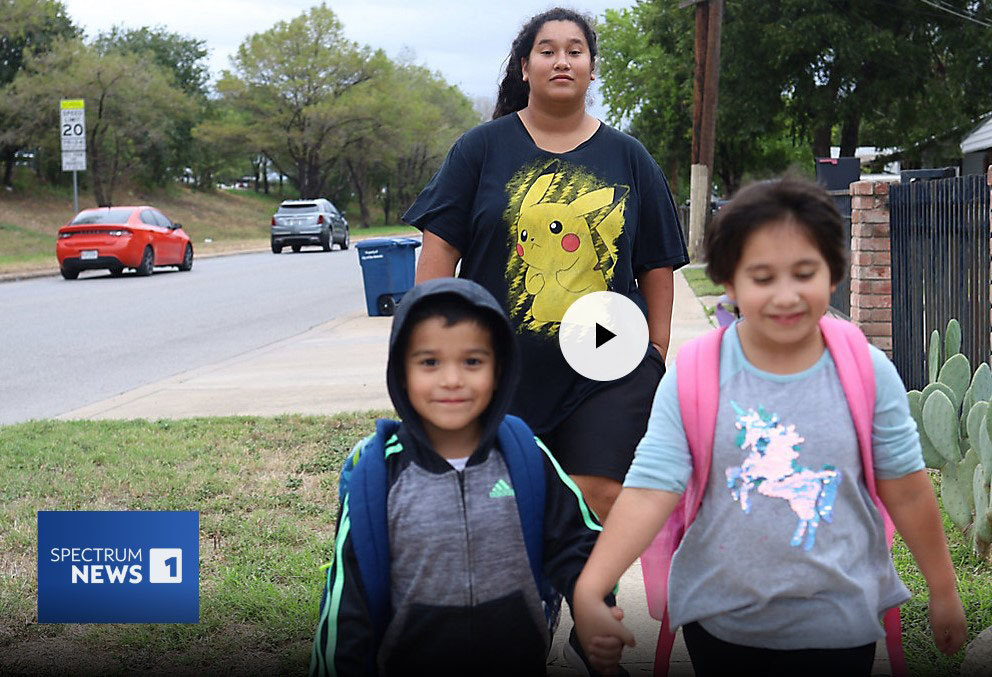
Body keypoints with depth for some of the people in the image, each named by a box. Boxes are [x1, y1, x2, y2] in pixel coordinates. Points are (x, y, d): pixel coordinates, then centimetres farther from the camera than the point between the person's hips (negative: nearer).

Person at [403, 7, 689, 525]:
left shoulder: (630, 159, 10)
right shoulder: (481, 148, 6)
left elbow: (657, 265, 13)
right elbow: (440, 249, 2)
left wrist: (657, 356, 7)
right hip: (501, 369, 0)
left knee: (599, 501, -7)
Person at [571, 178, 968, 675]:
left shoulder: (868, 372, -9)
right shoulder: (691, 377, -12)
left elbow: (906, 489, 0)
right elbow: (650, 490, -17)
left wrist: (944, 592, 10)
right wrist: (589, 591, -30)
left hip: (838, 626, 0)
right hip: (719, 619, 0)